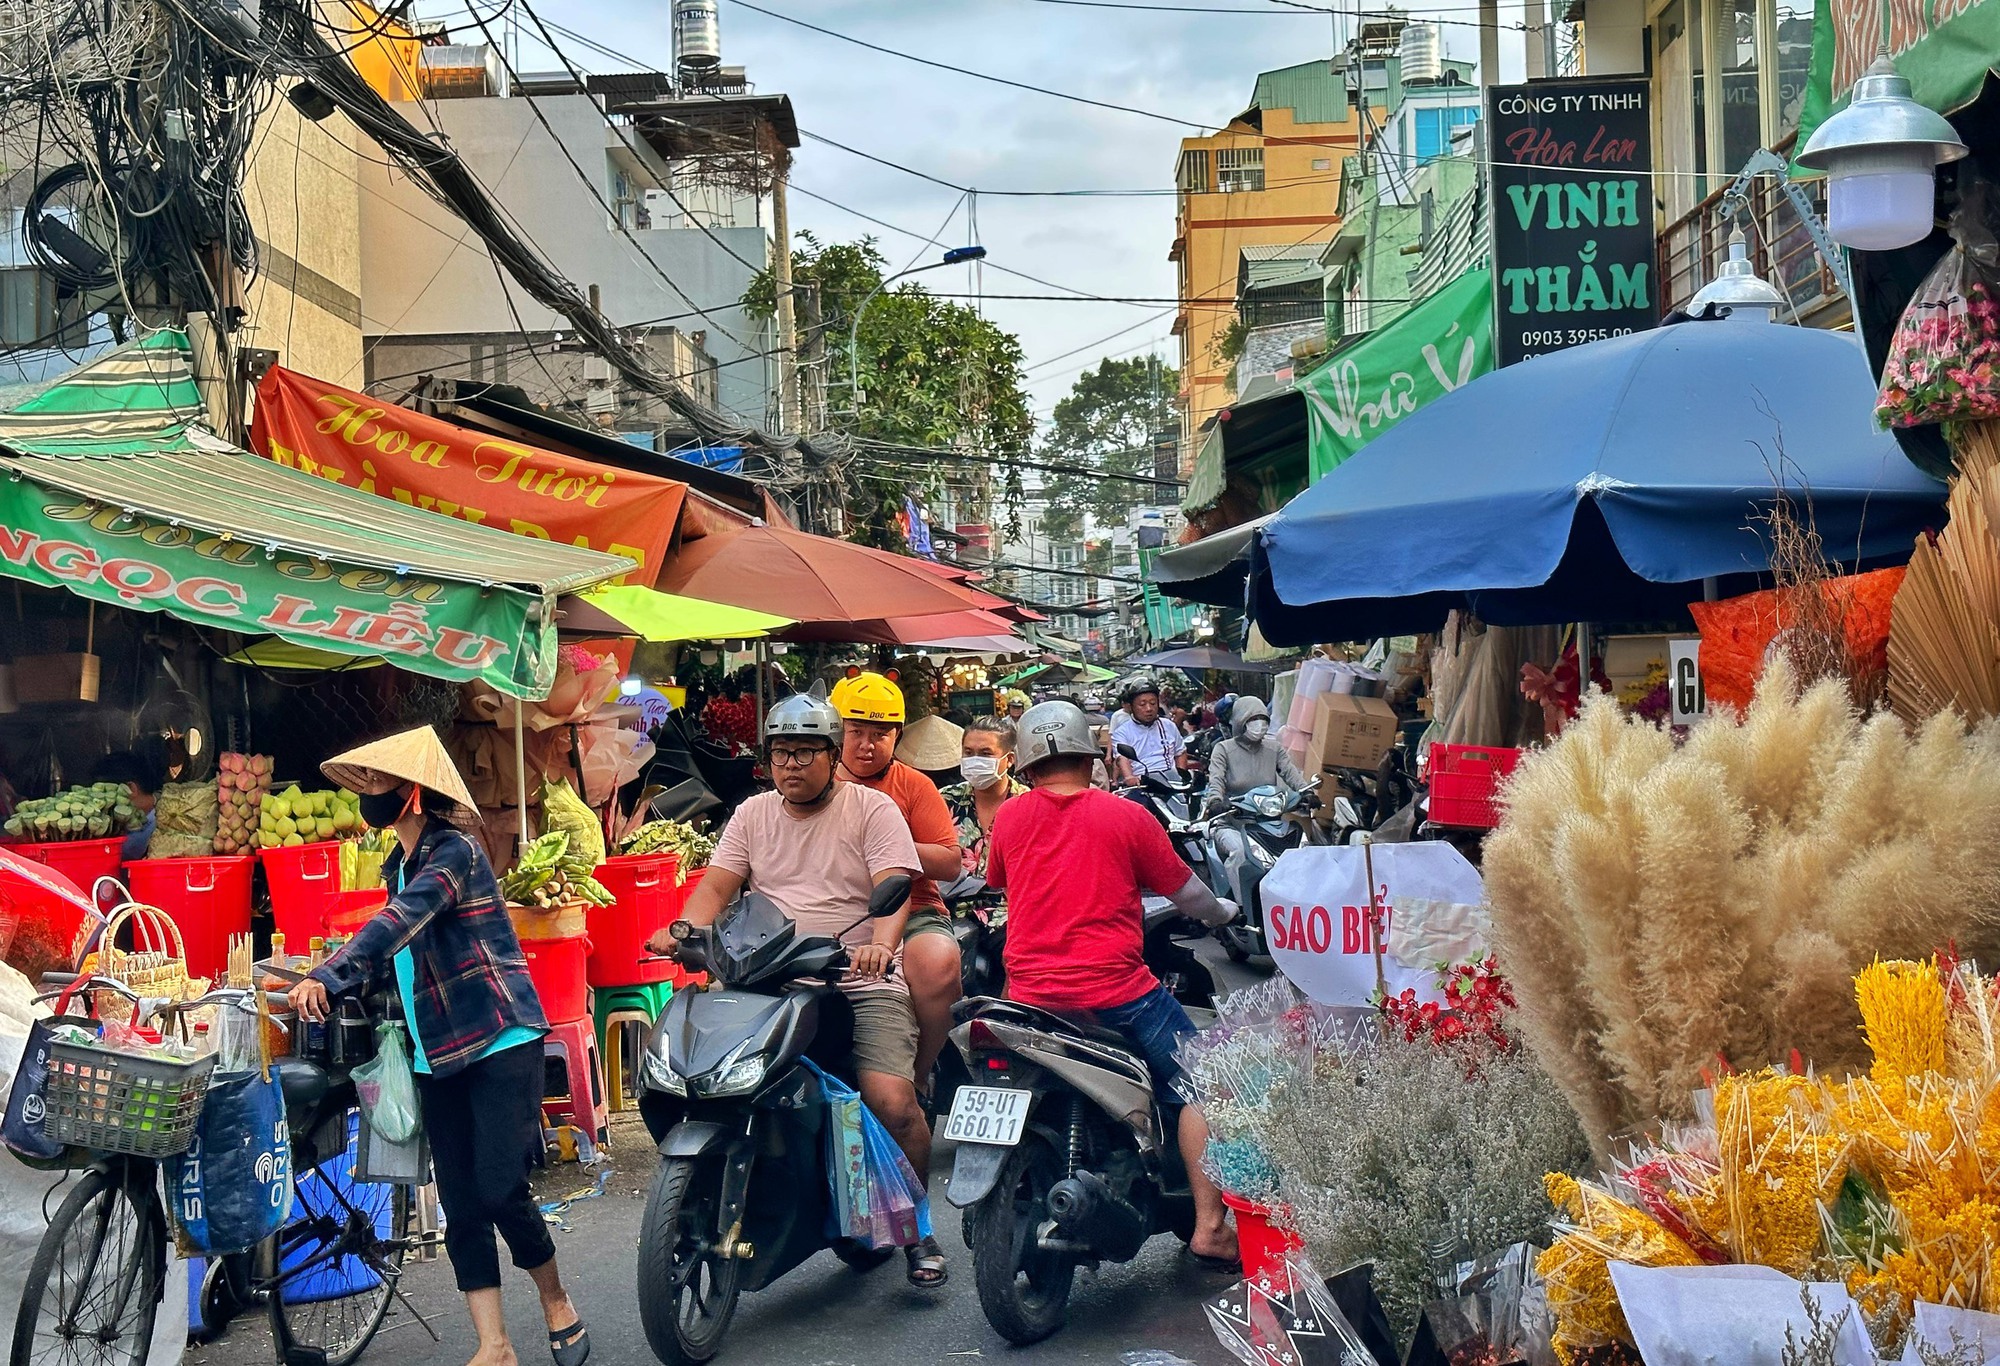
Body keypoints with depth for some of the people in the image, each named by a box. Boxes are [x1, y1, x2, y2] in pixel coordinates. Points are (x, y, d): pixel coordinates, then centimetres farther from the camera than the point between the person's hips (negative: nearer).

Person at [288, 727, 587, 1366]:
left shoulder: (454, 852, -13)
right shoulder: (400, 865, 13)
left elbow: (399, 923, -28)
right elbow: (396, 952, 17)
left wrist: (326, 977, -38)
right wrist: (324, 981, 5)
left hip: (500, 1043, -8)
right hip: (439, 1055, 8)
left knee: (501, 1193, -9)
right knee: (460, 1206, 4)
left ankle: (557, 1304, 16)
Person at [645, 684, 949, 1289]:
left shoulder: (872, 809, 3)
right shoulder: (753, 814, 17)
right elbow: (717, 884, 8)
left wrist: (880, 942, -30)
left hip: (862, 984, -4)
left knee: (893, 1101, -21)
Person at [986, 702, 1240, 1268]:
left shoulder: (1010, 816, 7)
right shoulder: (1126, 816, -1)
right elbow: (1184, 891, 8)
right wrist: (1224, 913, 29)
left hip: (1029, 994, 4)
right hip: (1115, 989, -4)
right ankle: (1209, 1227, 1)